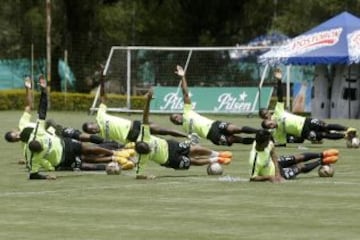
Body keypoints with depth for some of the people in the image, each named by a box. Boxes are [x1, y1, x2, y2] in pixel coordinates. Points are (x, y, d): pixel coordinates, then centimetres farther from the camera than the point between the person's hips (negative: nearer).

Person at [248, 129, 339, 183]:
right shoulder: (256, 160, -44)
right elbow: (253, 178, -33)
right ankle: (321, 161, 35)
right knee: (301, 167, 8)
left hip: (275, 163, 5)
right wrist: (269, 177, -39)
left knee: (299, 158, 17)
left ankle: (322, 155, 42)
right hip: (272, 173, -5)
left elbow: (274, 156, -11)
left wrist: (277, 173, -21)